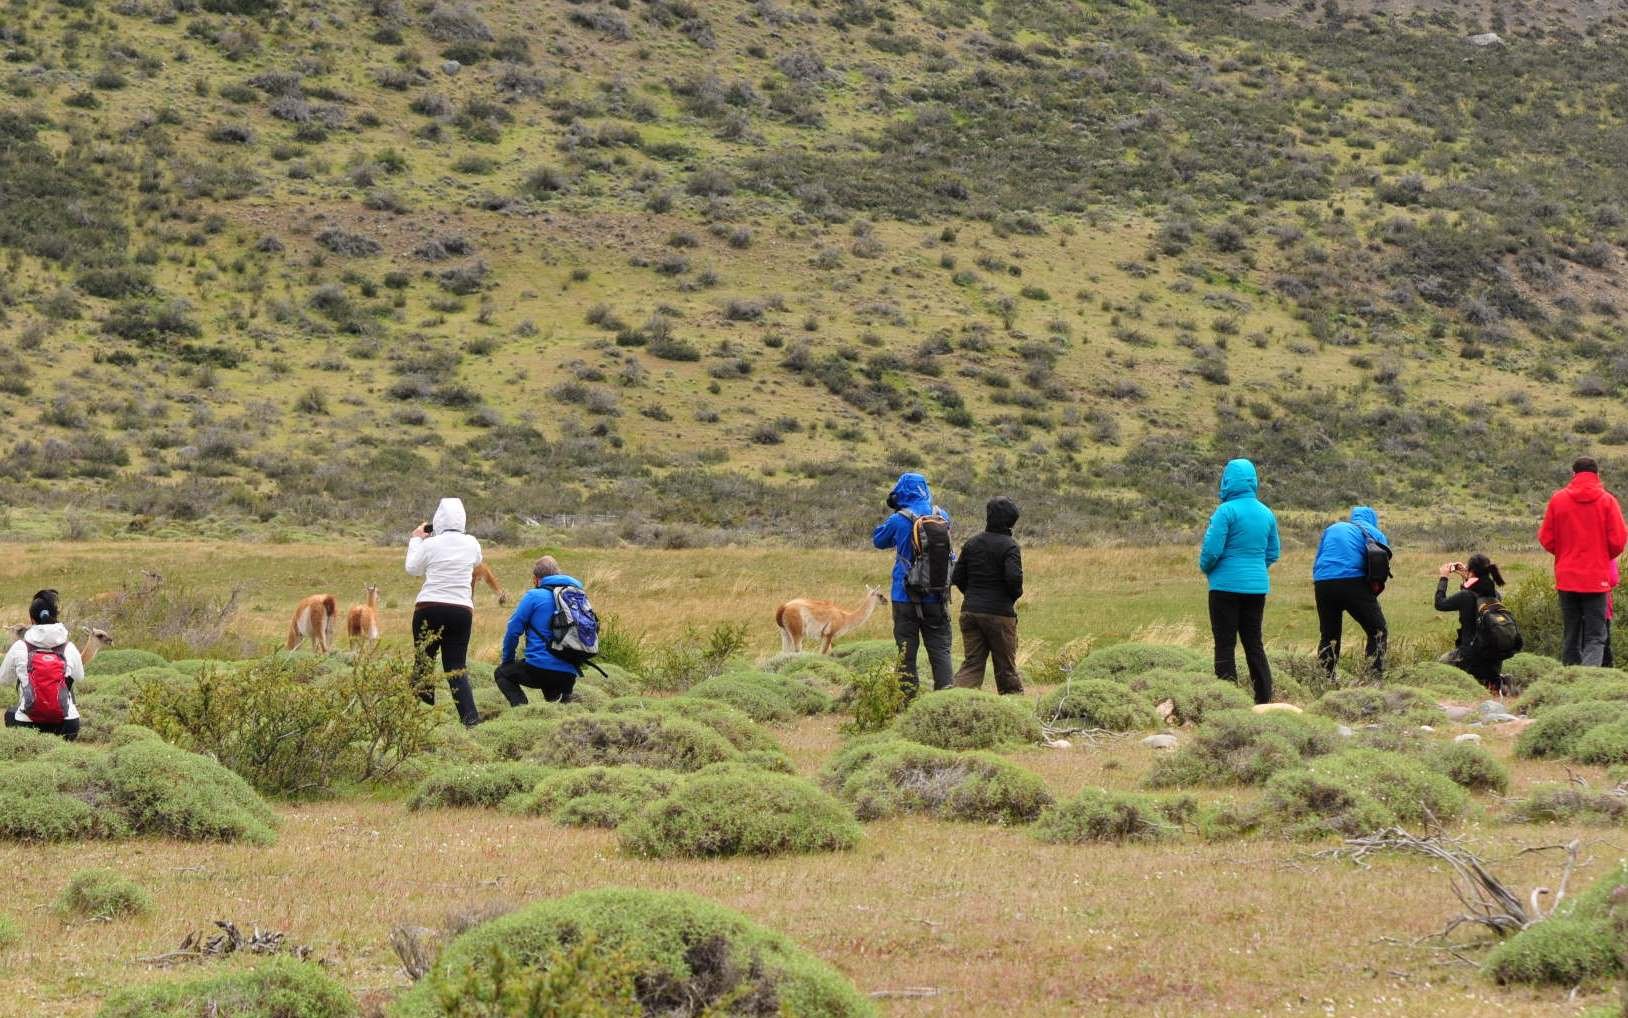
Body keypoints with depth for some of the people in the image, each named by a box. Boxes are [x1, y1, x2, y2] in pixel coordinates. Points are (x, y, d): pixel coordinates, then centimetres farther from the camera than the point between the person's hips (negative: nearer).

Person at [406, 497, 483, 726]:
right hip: (461, 610, 2)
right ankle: (469, 715, -15)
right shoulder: (471, 544, 3)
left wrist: (416, 540, 22)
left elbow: (412, 569, 10)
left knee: (423, 664, 11)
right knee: (456, 666, 2)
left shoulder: (430, 545, -5)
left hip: (429, 609, -2)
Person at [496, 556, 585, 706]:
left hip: (540, 669, -6)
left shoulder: (534, 596, -2)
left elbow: (513, 630, -1)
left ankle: (521, 705, -7)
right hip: (570, 676, 6)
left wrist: (508, 660, 15)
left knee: (502, 673, 18)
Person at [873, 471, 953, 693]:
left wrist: (894, 513, 11)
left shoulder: (899, 520, -11)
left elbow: (879, 540, 7)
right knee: (940, 649, 7)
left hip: (905, 597, -3)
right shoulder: (942, 516, 0)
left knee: (906, 650, 4)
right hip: (936, 598, 3)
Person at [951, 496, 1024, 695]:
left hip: (970, 611, 4)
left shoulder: (972, 544, 7)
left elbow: (957, 577, 8)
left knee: (971, 664, 4)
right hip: (999, 612, -4)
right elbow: (1014, 577, -22)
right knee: (1006, 667, 7)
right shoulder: (1009, 546, -10)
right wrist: (1015, 595, 0)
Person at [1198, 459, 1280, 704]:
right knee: (1254, 643, 14)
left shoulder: (1226, 511, -14)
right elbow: (1273, 553, 13)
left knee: (1225, 645, 0)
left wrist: (1206, 568, 4)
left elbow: (1212, 549, -15)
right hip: (1258, 586, 6)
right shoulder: (1266, 513, 6)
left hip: (1227, 585, -6)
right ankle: (1264, 699, 13)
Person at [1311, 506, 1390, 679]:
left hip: (1323, 584, 3)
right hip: (1354, 581, -3)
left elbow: (1316, 563, 23)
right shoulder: (1375, 534, 17)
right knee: (1377, 630, 9)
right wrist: (1373, 592, 19)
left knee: (1328, 634, 16)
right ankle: (1376, 677, 1)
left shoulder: (1332, 529, 25)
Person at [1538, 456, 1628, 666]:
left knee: (1570, 635, 14)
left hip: (1566, 578, 2)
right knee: (1595, 637, -3)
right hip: (1596, 577, -2)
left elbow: (1546, 539, 3)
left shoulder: (1557, 499, 0)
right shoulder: (1607, 500, -5)